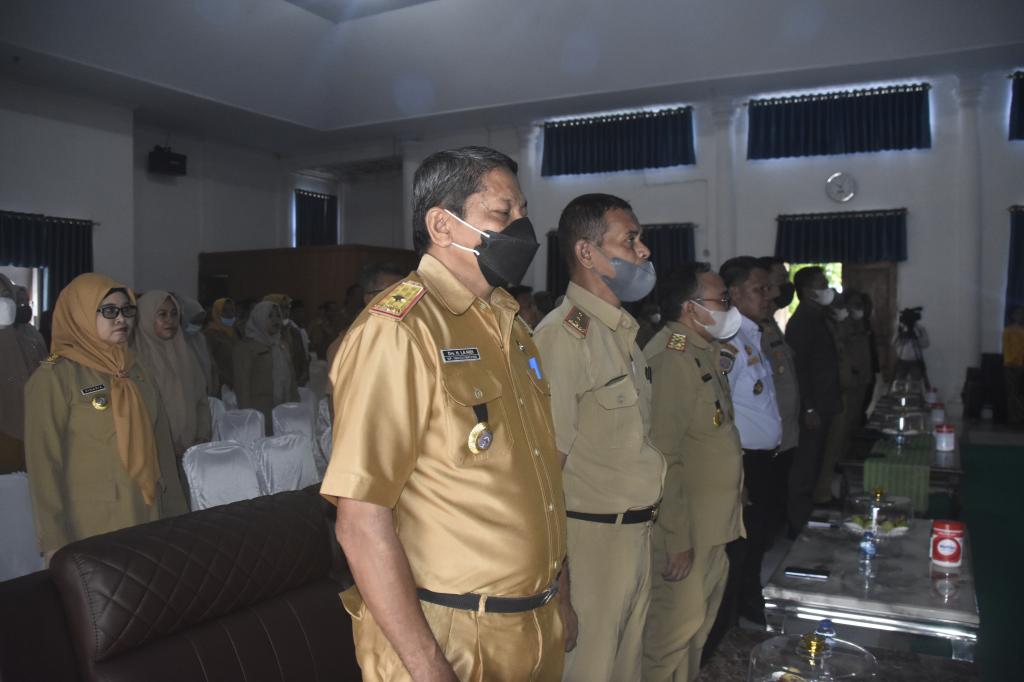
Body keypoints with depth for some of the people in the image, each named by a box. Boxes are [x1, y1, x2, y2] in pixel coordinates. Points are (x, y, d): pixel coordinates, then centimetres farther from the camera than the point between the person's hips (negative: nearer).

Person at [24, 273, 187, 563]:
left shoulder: (135, 371, 8)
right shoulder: (54, 377, -10)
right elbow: (44, 460, -12)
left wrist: (174, 511, 9)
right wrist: (55, 542, -14)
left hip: (147, 517, 6)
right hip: (90, 526, -5)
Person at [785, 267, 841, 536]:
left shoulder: (817, 319, 14)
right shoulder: (801, 322, -15)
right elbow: (799, 368, -20)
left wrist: (833, 400, 17)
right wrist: (809, 409, -21)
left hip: (823, 405, 9)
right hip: (811, 409, -9)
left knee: (813, 464, 16)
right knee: (805, 467, -2)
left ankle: (806, 518, 26)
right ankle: (798, 524, 7)